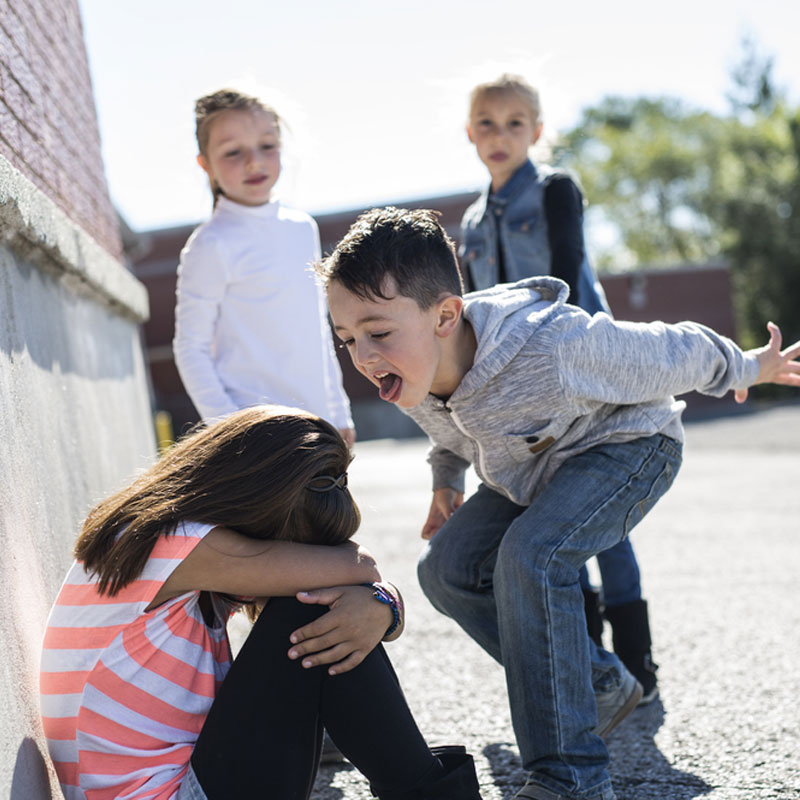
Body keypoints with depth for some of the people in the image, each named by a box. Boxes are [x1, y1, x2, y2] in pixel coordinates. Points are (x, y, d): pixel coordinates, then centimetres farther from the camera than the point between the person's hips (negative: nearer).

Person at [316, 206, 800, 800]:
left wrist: (745, 370, -5)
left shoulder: (552, 348, -41)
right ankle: (601, 685, 11)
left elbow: (676, 354, -21)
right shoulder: (410, 372, -19)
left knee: (530, 555, -32)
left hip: (628, 445, -8)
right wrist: (446, 480, 15)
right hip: (531, 470, 8)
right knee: (448, 568, -6)